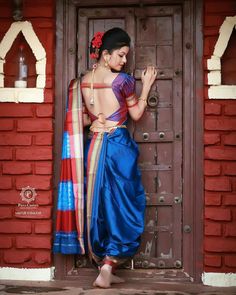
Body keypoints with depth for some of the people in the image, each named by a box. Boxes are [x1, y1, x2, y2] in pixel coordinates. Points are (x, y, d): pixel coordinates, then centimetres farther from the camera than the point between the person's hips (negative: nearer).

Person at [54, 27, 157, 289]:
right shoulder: (123, 80, -10)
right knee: (123, 206, 4)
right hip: (119, 146, -5)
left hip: (93, 146, 5)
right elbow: (136, 115, 3)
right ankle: (107, 269, -2)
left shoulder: (84, 81, 5)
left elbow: (83, 120, 10)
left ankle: (103, 265, 18)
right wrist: (146, 85, 9)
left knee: (98, 205, 12)